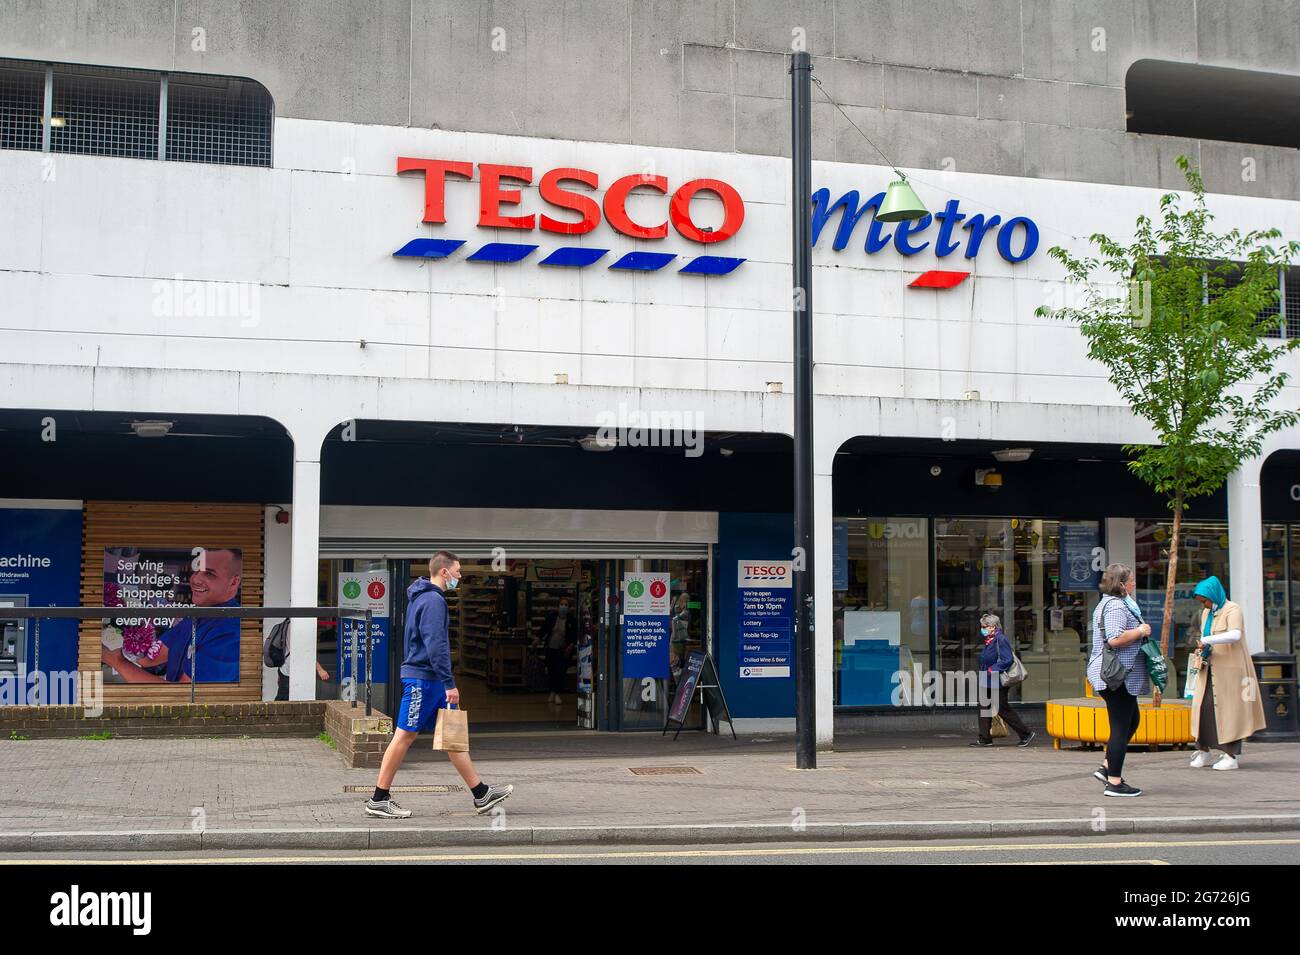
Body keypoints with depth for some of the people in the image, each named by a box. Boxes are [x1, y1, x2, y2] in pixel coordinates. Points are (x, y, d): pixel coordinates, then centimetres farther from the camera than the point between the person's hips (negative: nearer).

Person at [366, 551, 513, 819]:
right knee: (404, 736, -4)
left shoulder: (421, 597, 17)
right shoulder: (433, 600, -15)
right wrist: (449, 684, -20)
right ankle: (378, 800, 3)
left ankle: (481, 794, 11)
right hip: (423, 678, -10)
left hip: (430, 680, 10)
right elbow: (435, 645, -22)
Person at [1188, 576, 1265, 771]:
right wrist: (1200, 651, 5)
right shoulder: (1206, 613, 15)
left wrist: (1207, 640, -29)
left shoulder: (1232, 610, -9)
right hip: (1210, 669, 7)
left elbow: (1235, 635, -25)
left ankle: (1231, 756, -2)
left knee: (1229, 708, -5)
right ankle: (1203, 750, 11)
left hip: (1230, 668, -7)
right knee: (1203, 707, 1)